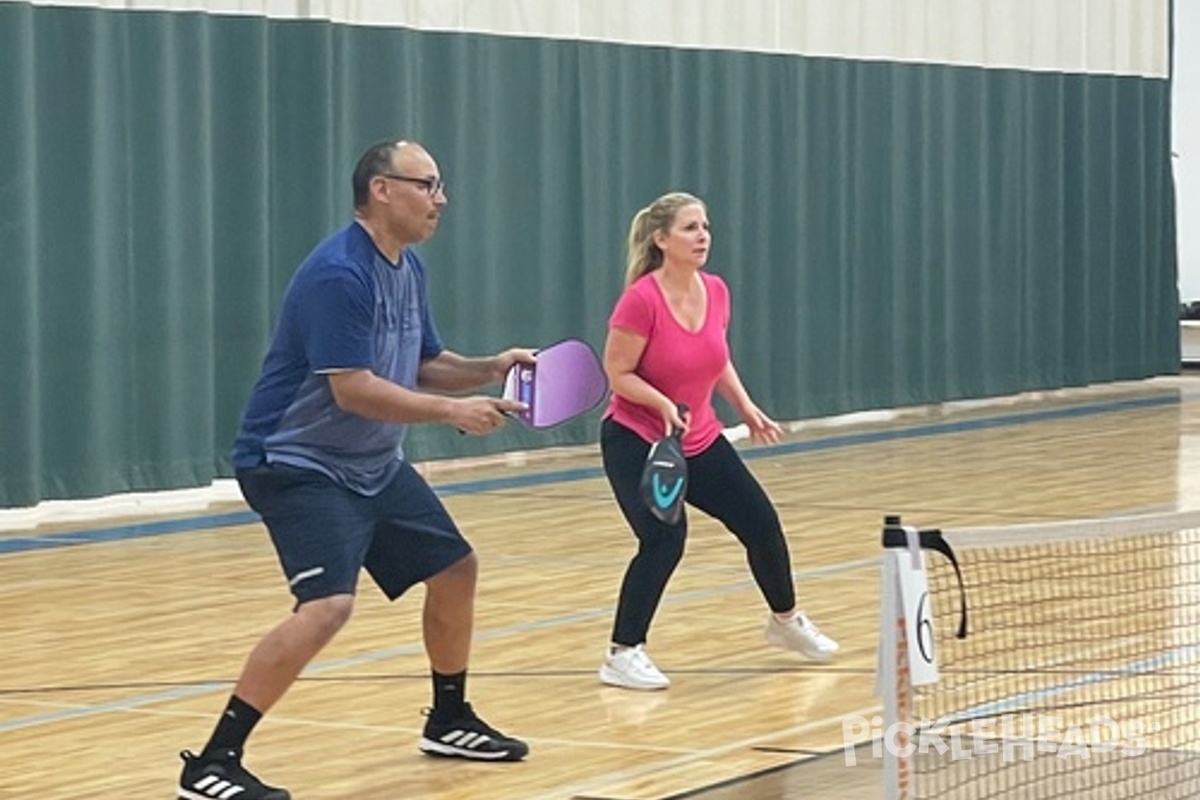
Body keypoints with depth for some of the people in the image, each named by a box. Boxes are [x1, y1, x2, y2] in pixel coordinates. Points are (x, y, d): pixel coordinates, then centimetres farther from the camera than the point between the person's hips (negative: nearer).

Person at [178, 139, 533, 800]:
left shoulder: (407, 268, 8)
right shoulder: (338, 274, -22)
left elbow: (424, 367, 17)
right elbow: (353, 389, -27)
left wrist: (491, 369, 0)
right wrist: (452, 411, -25)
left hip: (374, 466, 10)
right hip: (299, 465, -10)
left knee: (454, 568, 16)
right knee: (328, 604, -25)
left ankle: (449, 721, 37)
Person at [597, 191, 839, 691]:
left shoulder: (716, 292, -3)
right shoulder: (641, 300, -23)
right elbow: (618, 374, -18)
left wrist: (746, 408, 6)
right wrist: (663, 405, -31)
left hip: (700, 439, 7)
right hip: (636, 439, -7)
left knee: (761, 522, 8)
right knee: (664, 539, -24)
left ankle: (786, 620, 35)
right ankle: (622, 654, -12)